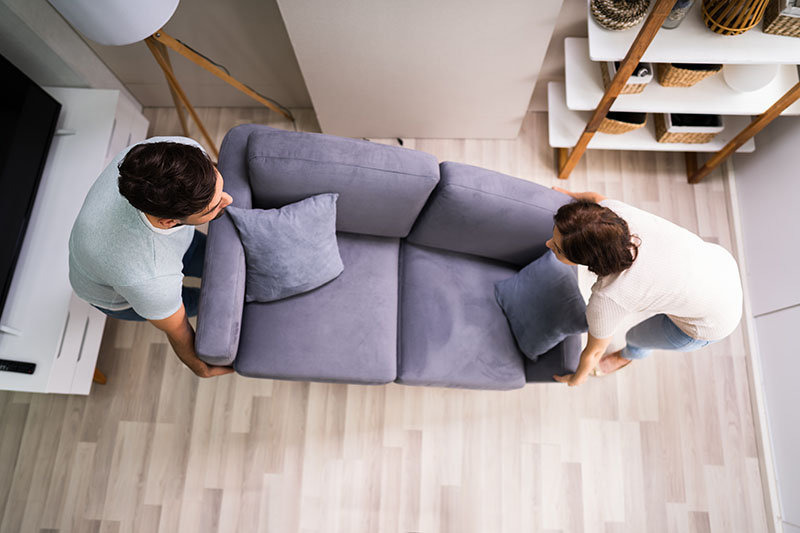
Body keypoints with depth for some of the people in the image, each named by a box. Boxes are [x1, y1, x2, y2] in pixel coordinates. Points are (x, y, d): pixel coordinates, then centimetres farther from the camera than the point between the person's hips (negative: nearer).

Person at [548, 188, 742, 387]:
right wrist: (568, 195, 23)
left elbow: (594, 352, -15)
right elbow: (595, 197, 2)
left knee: (635, 337, 23)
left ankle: (630, 355, 59)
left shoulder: (606, 300, -37)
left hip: (714, 320, -5)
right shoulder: (609, 209, -27)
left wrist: (577, 378, 7)